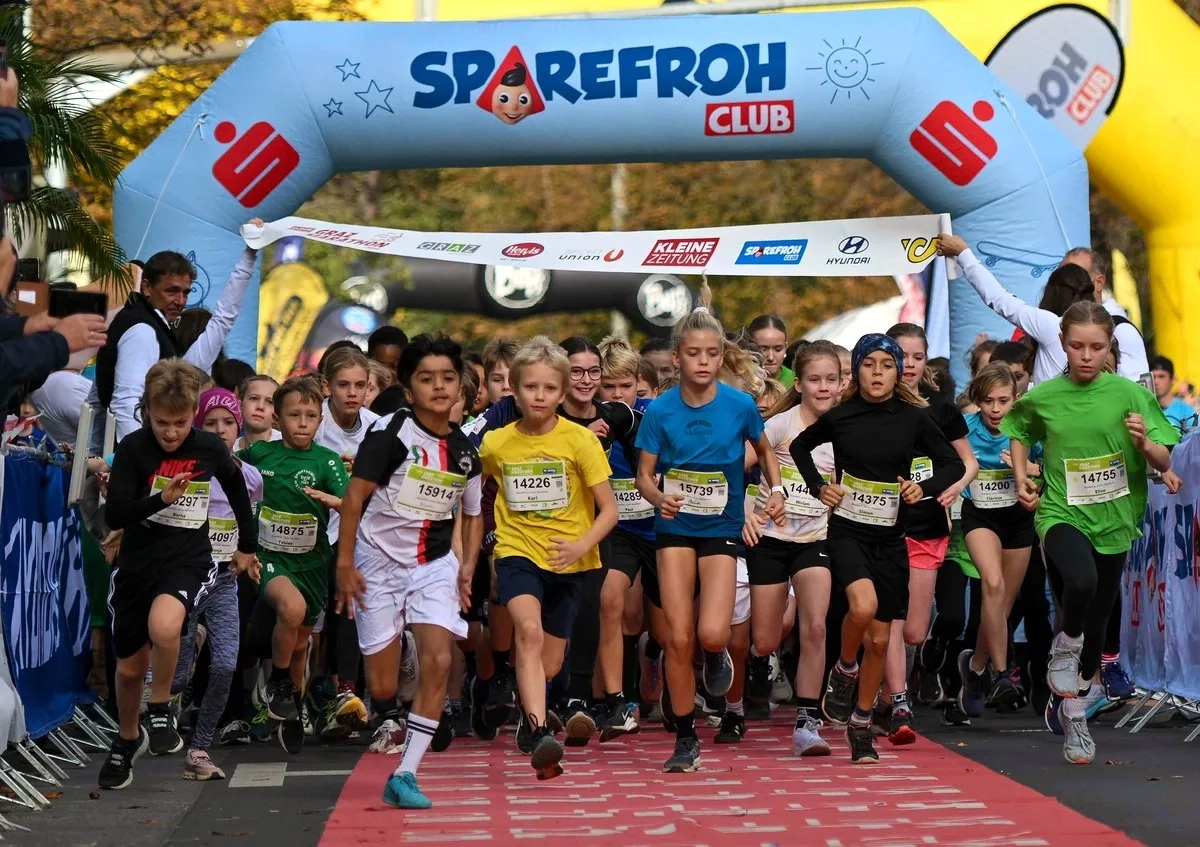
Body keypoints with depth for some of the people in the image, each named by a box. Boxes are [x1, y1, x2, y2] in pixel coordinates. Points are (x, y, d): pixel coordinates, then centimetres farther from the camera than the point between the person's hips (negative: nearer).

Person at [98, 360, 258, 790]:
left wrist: (247, 545, 22)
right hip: (137, 563, 1)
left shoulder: (211, 448, -5)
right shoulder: (133, 448, -9)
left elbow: (237, 489, 15)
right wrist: (160, 499, -29)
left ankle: (160, 711, -8)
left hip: (189, 560, -1)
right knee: (130, 667, 13)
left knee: (164, 626, -33)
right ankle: (128, 739, 42)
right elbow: (113, 515, -13)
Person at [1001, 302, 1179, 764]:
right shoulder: (1042, 397, -3)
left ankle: (1075, 712, 34)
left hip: (1112, 518, 2)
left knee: (1098, 617, 12)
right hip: (1061, 514, -2)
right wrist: (1022, 479, 6)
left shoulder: (1128, 394, -6)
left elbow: (1163, 460, -3)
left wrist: (1145, 442, -24)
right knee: (1082, 579, -33)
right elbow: (1019, 432, 19)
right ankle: (1065, 644, -1)